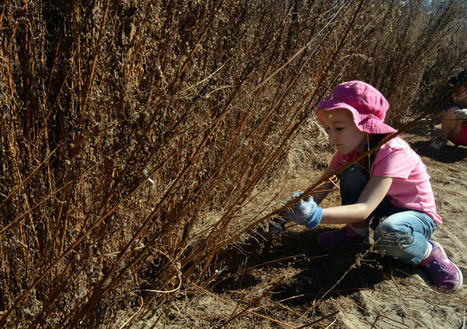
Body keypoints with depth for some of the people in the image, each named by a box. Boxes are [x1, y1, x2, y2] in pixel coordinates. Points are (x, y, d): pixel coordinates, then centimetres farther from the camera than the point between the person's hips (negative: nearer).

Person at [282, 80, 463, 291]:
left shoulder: (392, 152, -33)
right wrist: (299, 207, -34)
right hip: (384, 210, 6)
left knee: (389, 233, -42)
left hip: (416, 215, -6)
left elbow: (364, 209, -42)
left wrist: (315, 216, -54)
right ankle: (356, 233, 0)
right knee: (351, 172, -21)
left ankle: (429, 253, -7)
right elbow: (319, 189, -15)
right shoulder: (349, 148, -10)